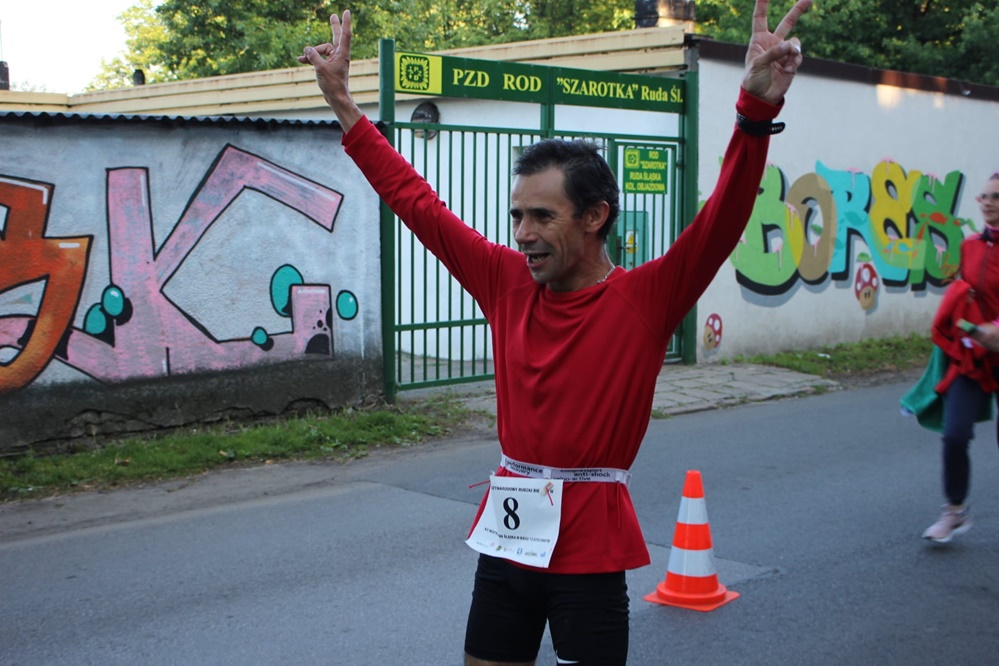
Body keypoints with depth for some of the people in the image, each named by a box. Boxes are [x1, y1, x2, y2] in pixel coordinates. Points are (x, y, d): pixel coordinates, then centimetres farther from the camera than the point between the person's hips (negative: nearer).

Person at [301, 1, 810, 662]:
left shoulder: (645, 297, -9)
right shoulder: (508, 281, 3)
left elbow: (723, 219, -23)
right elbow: (418, 203, 9)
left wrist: (757, 111, -38)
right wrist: (344, 105, 11)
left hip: (591, 548, -4)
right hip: (507, 535, 5)